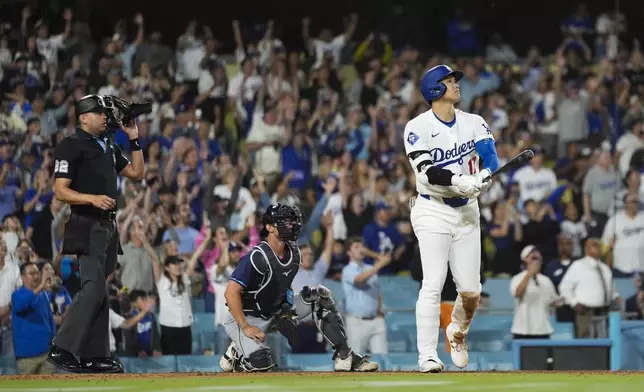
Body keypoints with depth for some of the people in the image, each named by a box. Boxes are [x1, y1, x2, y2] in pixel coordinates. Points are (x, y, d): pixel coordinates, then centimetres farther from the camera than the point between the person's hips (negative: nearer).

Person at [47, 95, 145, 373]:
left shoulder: (108, 147, 19)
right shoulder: (71, 146, -6)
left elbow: (136, 173, 24)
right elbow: (60, 191, -13)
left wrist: (134, 139, 16)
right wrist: (92, 198, -27)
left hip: (108, 227, 9)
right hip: (87, 227, -9)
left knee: (100, 291, 7)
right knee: (93, 287, -19)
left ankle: (95, 356, 9)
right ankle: (61, 349, -17)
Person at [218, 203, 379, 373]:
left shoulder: (294, 252, -1)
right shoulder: (258, 257, -24)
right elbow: (231, 292, -27)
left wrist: (288, 310, -1)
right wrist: (245, 328, -27)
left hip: (277, 312, 7)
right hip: (248, 318, -7)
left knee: (319, 294, -7)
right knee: (260, 362, -32)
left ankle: (344, 355, -8)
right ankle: (237, 351, 5)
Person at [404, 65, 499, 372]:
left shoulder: (473, 123, 5)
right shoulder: (418, 128, -9)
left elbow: (491, 157, -10)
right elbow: (428, 173, -20)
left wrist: (485, 176, -32)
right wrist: (462, 182, -34)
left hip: (467, 212, 4)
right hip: (433, 211, -4)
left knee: (471, 292, 2)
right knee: (433, 284, -15)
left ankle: (457, 331, 33)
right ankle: (427, 356, -12)